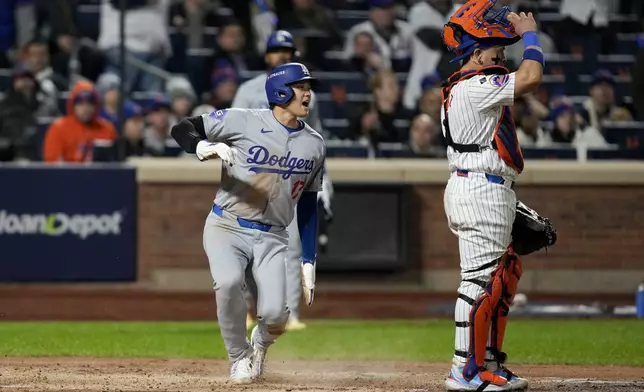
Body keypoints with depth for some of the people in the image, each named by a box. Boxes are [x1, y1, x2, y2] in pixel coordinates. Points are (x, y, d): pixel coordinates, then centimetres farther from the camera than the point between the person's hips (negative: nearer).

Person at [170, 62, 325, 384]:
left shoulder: (314, 144, 6)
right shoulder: (243, 121, -10)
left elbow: (308, 205, 13)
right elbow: (182, 129, -10)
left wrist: (308, 262, 10)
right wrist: (205, 147, -32)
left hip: (272, 238, 3)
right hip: (227, 227, -3)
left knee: (275, 315, -17)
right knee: (228, 282, -33)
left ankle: (260, 344, 23)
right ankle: (240, 357, -5)